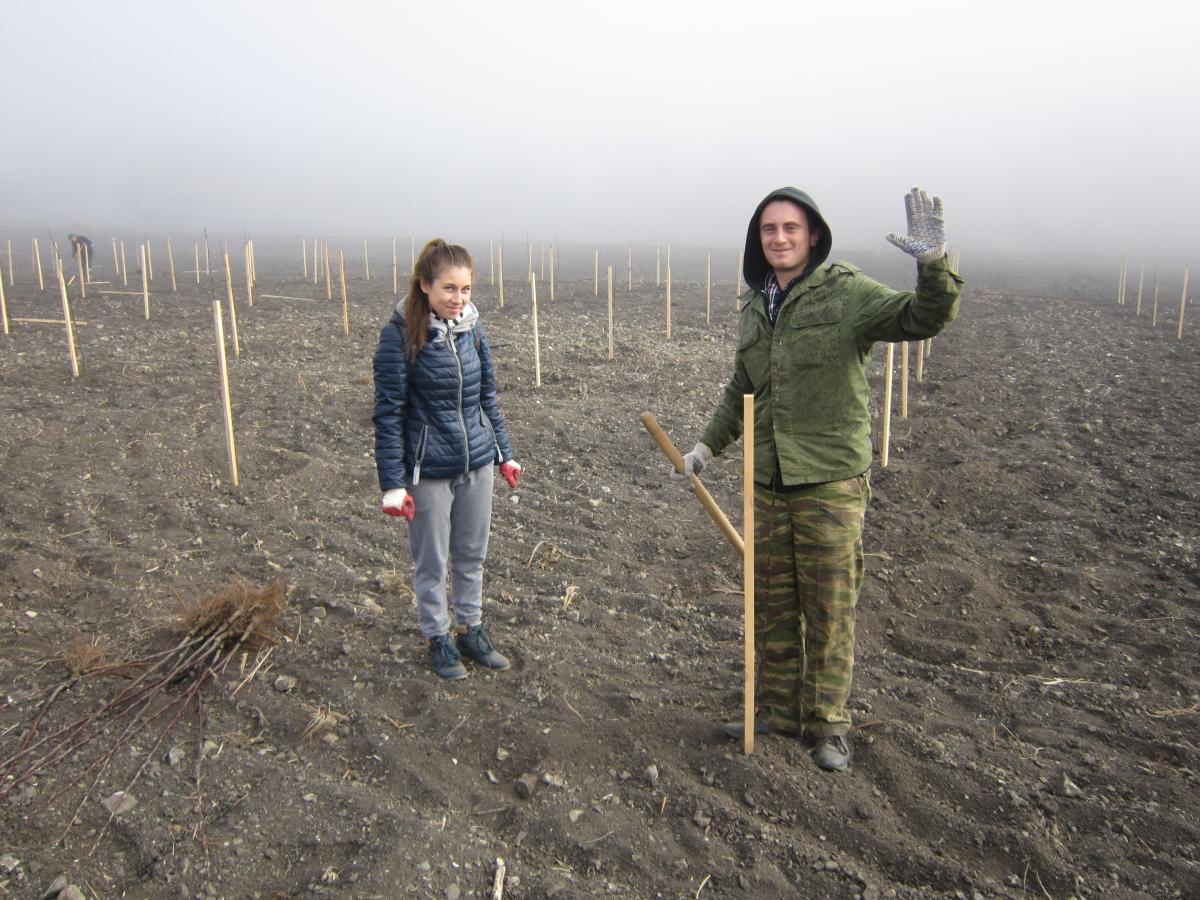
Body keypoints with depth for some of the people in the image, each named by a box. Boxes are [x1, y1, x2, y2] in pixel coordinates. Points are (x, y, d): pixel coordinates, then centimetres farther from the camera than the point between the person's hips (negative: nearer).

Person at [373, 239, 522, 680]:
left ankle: (470, 630, 35)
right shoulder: (401, 334, -15)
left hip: (477, 463, 5)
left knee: (472, 555, 17)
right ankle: (438, 639, 30)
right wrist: (392, 483, -15)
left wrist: (504, 454, 13)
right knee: (432, 561, 11)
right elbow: (388, 412, -13)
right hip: (429, 470, -5)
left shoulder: (471, 328, 0)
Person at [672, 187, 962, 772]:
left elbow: (925, 319, -18)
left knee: (829, 609, 5)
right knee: (772, 606, 15)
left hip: (831, 481, -5)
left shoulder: (846, 293, -8)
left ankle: (827, 724, 22)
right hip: (768, 481, 6)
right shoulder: (754, 306, 10)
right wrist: (708, 446, 19)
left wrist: (933, 265, -36)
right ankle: (778, 710, 32)